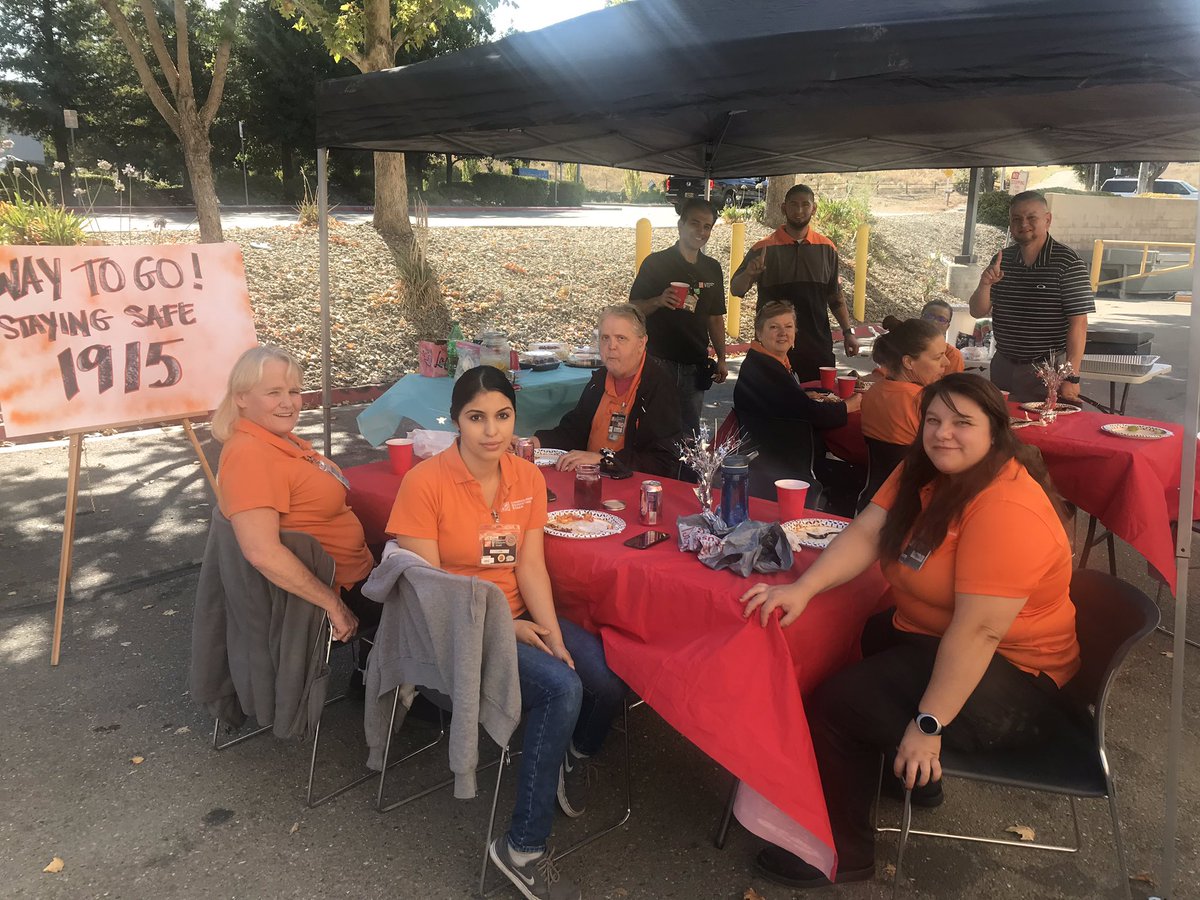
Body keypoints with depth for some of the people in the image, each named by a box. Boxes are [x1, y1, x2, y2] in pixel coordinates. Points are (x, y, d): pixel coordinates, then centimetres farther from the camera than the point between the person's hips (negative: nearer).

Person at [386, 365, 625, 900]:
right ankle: (523, 850, -12)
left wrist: (553, 635, -15)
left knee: (610, 680, -16)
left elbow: (531, 566, -1)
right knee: (561, 688, -28)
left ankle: (573, 757, 19)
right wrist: (504, 629, -20)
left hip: (518, 616, 6)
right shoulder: (425, 483, -16)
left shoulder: (528, 478, 1)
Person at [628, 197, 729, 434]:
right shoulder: (656, 263, -3)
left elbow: (715, 318, 16)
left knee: (689, 432, 8)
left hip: (695, 367, 4)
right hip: (659, 361, -4)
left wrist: (721, 359, 9)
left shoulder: (712, 269, 11)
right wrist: (658, 301, -23)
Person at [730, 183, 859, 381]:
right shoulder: (764, 248, -2)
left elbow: (835, 296, 14)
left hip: (818, 344, 2)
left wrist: (847, 332, 6)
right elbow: (736, 290, -4)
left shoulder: (827, 248, 7)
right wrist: (749, 273, -24)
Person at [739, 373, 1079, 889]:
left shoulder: (1006, 509, -27)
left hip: (1007, 678, -9)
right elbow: (867, 533, -7)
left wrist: (928, 725, -28)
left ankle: (842, 851, 7)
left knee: (837, 705, -15)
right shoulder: (925, 471, 0)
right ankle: (910, 769, 26)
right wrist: (802, 589, -22)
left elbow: (978, 630, -30)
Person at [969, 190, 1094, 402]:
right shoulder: (1002, 260, 7)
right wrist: (985, 284, -13)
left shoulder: (1067, 261, -10)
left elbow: (1078, 323, -13)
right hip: (1003, 367, 5)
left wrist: (1071, 377, -17)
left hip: (1048, 369, -5)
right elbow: (978, 312, 8)